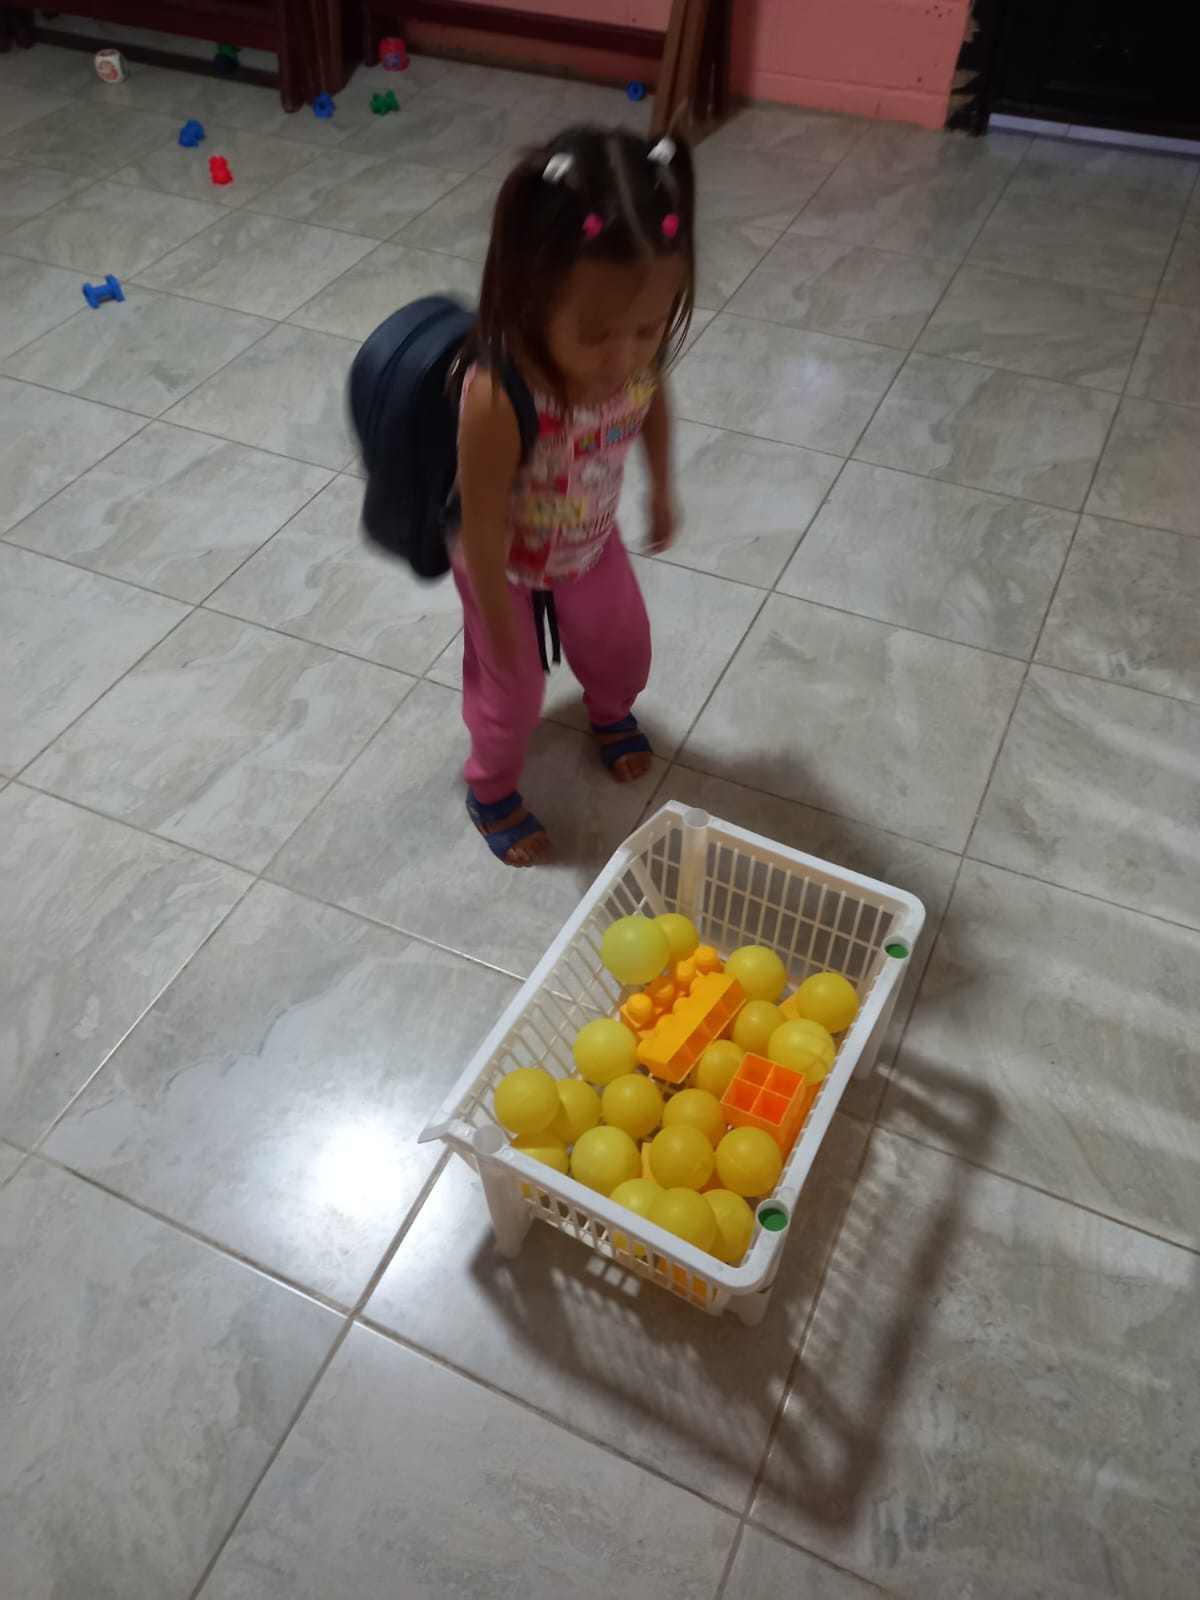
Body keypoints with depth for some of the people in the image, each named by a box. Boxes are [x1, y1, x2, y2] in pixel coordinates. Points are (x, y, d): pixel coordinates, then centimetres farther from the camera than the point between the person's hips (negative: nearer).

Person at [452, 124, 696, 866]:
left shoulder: (638, 351, -26)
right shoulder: (499, 395, -43)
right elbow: (481, 526, -31)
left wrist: (663, 492, 12)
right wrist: (501, 630, -19)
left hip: (593, 542, 5)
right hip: (509, 561, -5)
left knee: (622, 644, 26)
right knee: (510, 684, 15)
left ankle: (612, 711, 61)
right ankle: (492, 788, 45)